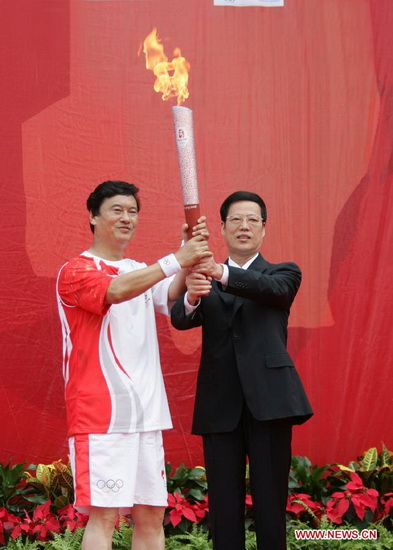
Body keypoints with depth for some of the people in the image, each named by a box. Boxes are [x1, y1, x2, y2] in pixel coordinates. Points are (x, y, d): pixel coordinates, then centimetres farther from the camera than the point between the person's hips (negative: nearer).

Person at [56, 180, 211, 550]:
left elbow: (173, 299, 0)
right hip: (100, 412, -7)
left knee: (152, 516, 9)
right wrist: (177, 260, -30)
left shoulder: (142, 273, 19)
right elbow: (115, 291, -25)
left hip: (147, 412, 7)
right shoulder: (76, 271, -5)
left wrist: (193, 259, -17)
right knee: (103, 515, -11)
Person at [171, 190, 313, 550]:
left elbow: (274, 289, -14)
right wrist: (191, 297, -28)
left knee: (270, 503, -3)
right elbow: (180, 319, -3)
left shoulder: (283, 274, 10)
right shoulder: (205, 280, 16)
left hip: (267, 400, -2)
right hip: (220, 405, 2)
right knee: (224, 507, 2)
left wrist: (222, 274, -32)